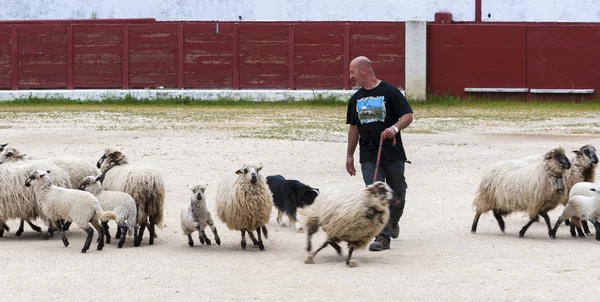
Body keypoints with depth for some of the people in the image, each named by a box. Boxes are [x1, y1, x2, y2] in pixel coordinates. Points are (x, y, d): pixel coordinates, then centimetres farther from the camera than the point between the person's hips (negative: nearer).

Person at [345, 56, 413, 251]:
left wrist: (395, 128, -27)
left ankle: (393, 221, 38)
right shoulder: (356, 99, 12)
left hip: (393, 154, -3)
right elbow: (354, 128, 20)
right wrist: (349, 155, 17)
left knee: (397, 194, 9)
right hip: (369, 156, 3)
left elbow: (408, 116, -8)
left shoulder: (389, 92, -6)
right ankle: (383, 236, -7)